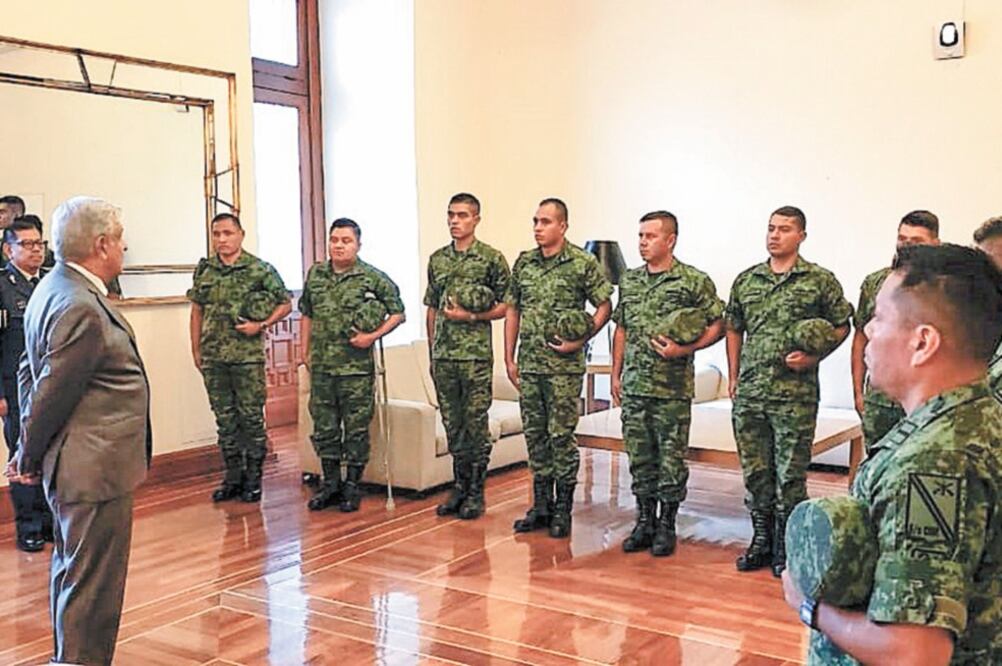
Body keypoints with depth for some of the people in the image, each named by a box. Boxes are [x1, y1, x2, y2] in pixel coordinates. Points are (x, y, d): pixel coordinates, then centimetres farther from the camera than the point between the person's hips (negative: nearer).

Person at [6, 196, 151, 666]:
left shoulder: (56, 288, 10)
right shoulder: (81, 309, -23)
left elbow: (31, 371, 15)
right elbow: (53, 393, -20)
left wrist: (31, 450, 15)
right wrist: (30, 457, -5)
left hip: (78, 464, 11)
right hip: (94, 468, -11)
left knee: (73, 571, 23)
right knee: (92, 585, 0)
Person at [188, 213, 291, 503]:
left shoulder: (260, 269, -4)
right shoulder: (204, 270, 8)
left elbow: (286, 304, 2)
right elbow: (197, 310, 15)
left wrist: (261, 325, -11)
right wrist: (196, 349, 11)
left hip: (248, 355, -4)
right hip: (213, 357, 4)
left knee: (251, 417, 1)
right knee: (224, 418, 10)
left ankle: (253, 478, 11)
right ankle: (233, 476, 20)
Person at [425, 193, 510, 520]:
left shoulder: (492, 259, -4)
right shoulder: (437, 259, 12)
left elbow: (506, 306, -3)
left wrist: (471, 316, -14)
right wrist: (432, 349, 14)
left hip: (476, 356, -5)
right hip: (443, 357, 5)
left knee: (476, 425, 0)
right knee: (453, 425, 11)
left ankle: (476, 492, 10)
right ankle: (459, 487, 21)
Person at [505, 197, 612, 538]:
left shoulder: (583, 263, -6)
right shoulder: (523, 263, 9)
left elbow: (604, 306, -2)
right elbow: (512, 310, 13)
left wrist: (580, 341, -12)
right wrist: (509, 359, 10)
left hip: (564, 366, -5)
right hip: (529, 366, 5)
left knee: (561, 436, 0)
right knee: (535, 434, 11)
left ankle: (563, 510, 11)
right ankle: (541, 506, 21)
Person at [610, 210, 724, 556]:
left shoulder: (695, 281, -6)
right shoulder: (629, 280, 10)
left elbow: (717, 326, -4)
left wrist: (685, 350, -17)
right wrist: (616, 375, 13)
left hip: (673, 388, -5)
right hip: (633, 386, 5)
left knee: (671, 459, 3)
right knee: (639, 457, 11)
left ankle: (666, 526, 15)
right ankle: (644, 521, 22)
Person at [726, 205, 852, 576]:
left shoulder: (820, 281, -1)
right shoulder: (746, 280, 10)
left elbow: (841, 326, 4)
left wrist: (814, 357, -11)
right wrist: (733, 377, 11)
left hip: (796, 394, -4)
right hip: (749, 393, 4)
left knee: (790, 474, 1)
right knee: (754, 472, 10)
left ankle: (786, 547, 14)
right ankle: (761, 541, 24)